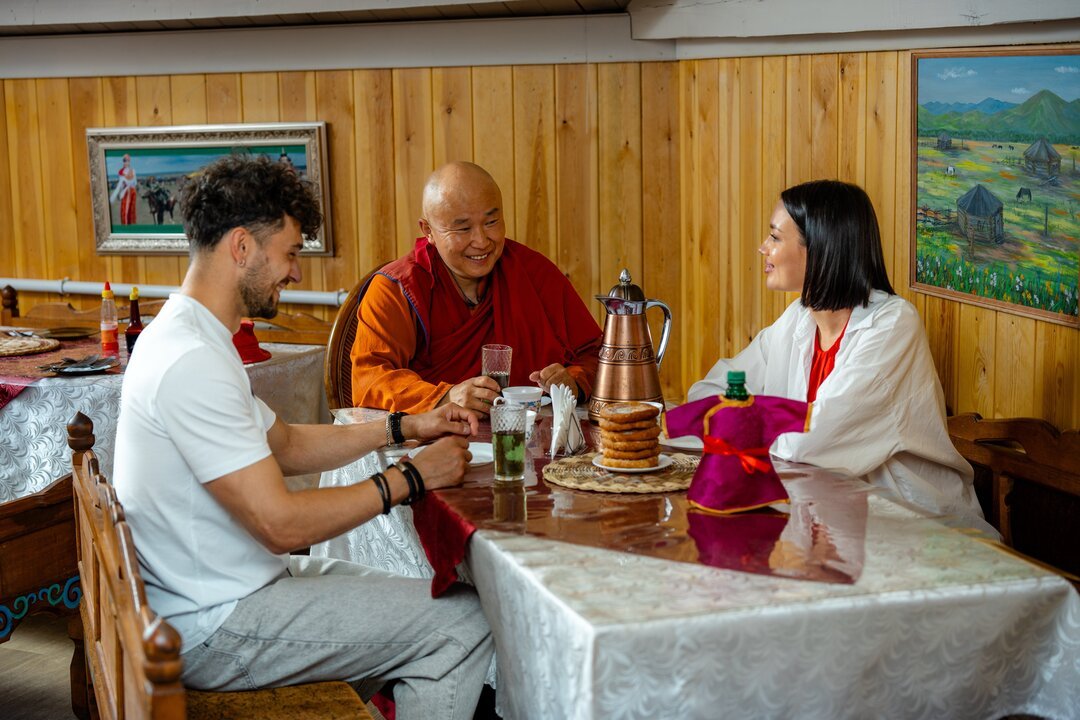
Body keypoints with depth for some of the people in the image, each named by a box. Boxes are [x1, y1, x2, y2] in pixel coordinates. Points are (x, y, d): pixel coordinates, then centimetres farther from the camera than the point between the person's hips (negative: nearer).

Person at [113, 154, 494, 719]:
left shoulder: (181, 336, 10)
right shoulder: (192, 362, -25)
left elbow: (283, 445, 18)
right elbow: (282, 523, -25)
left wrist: (405, 428, 9)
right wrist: (410, 478, -14)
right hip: (214, 627, -11)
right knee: (465, 623, -9)